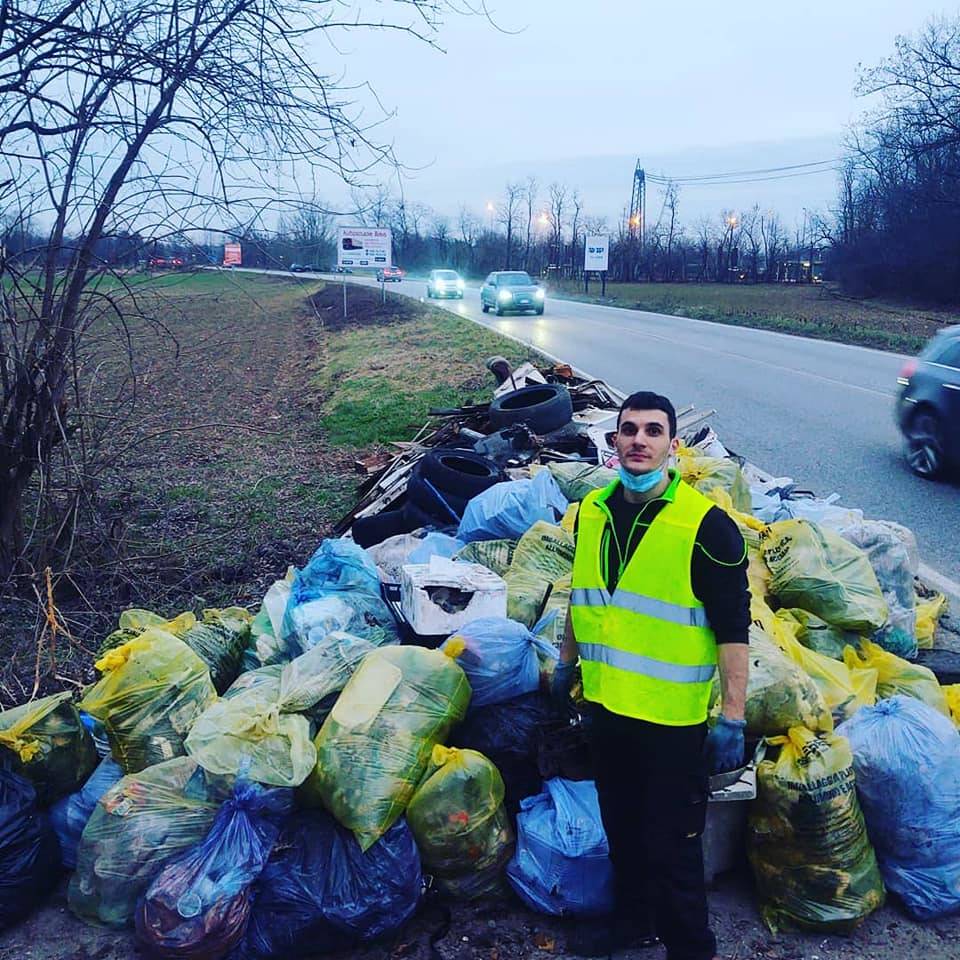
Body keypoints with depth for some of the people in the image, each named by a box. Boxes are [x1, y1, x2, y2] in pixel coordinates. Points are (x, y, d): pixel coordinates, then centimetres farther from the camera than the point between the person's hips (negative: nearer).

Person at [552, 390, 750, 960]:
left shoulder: (706, 525, -16)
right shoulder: (593, 512, 2)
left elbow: (733, 628, -15)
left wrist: (734, 718, -16)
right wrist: (568, 663, 21)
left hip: (673, 718, -6)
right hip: (607, 705, 6)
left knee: (672, 846, 6)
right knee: (622, 828, 23)